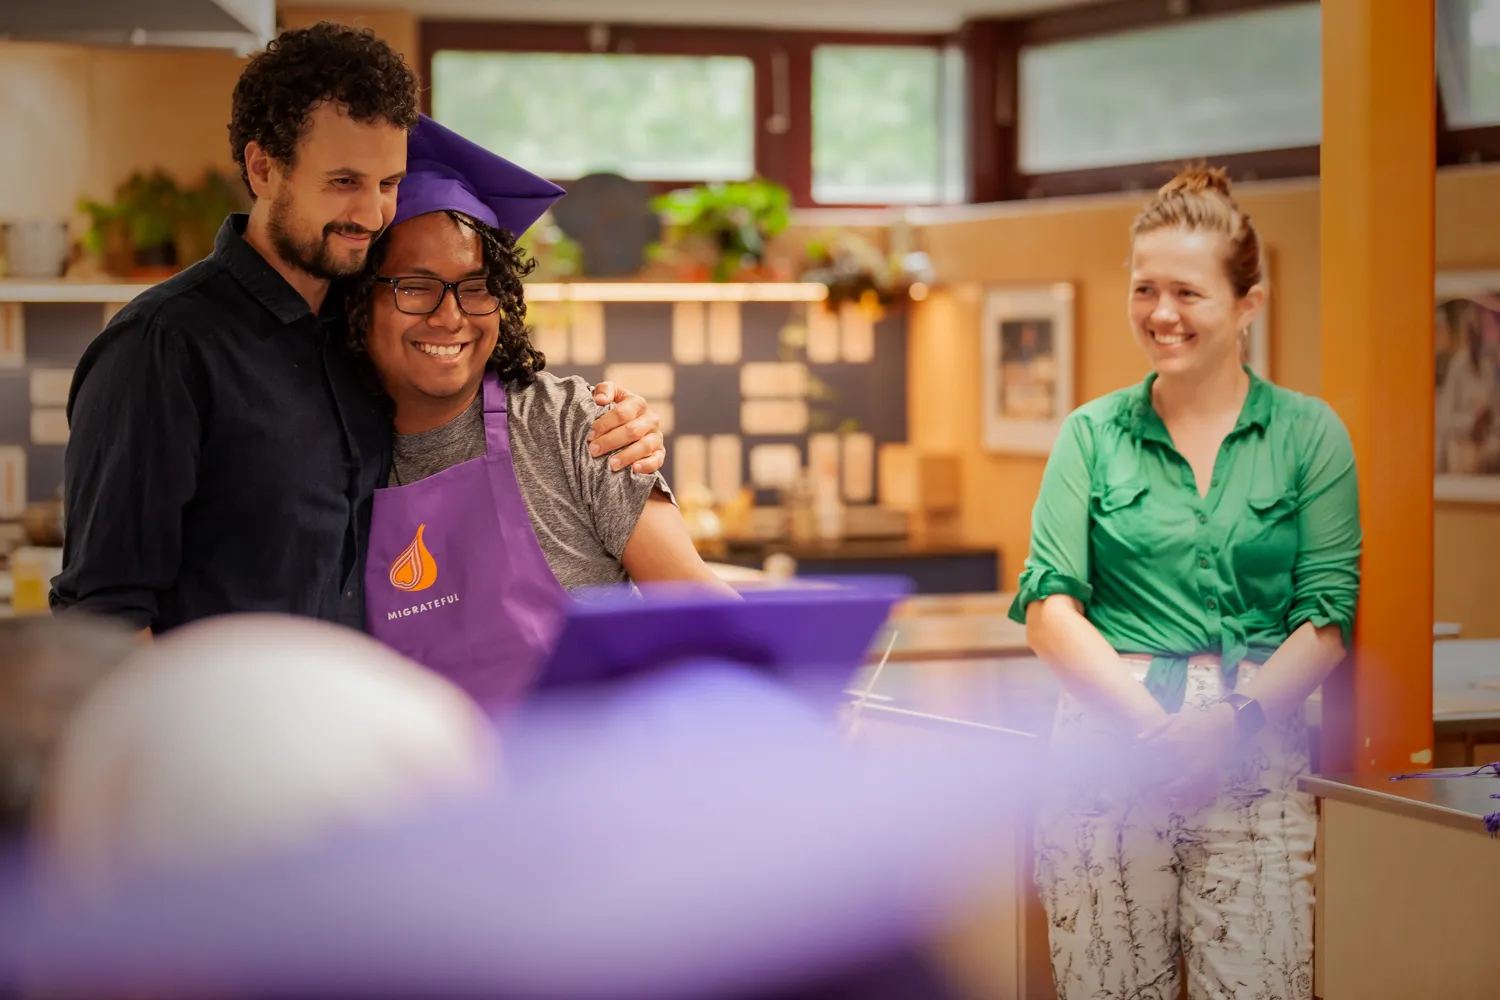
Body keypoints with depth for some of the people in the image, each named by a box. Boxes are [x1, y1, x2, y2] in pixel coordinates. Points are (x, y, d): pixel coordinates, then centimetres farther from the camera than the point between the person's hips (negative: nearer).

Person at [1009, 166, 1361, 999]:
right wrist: (1151, 720, -14)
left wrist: (1232, 720, -14)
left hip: (1257, 755, 0)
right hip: (1108, 749, 1)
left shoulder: (1308, 433, 7)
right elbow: (1049, 609, 0)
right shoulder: (1094, 435, 9)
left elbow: (1329, 618, 1)